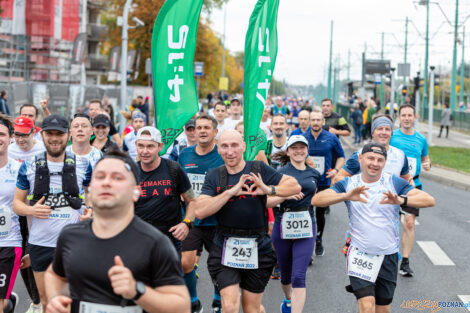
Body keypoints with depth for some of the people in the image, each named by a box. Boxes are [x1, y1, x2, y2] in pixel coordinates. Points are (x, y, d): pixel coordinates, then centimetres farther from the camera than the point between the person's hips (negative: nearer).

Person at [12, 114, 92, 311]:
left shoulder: (82, 165, 1)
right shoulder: (29, 166, 0)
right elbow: (17, 203, 6)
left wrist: (91, 211, -5)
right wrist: (31, 210, -15)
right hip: (40, 244, 1)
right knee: (46, 302, 12)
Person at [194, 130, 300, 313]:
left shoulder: (259, 170, 0)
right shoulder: (214, 176, 1)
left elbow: (295, 186, 1)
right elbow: (200, 212, -12)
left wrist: (268, 189, -17)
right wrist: (231, 191, -21)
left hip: (257, 250, 1)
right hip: (225, 249, 0)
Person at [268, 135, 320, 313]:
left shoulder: (314, 174, 9)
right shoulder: (280, 173, -2)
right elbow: (268, 201, -8)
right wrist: (286, 195, -22)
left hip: (306, 228, 1)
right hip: (283, 226, -1)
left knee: (299, 277, -10)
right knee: (285, 273, 17)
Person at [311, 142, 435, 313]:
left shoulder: (395, 183, -3)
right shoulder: (349, 184, 0)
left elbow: (429, 200, -13)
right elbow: (316, 200, -12)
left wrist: (401, 200, -33)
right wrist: (346, 196, -30)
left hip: (388, 255, 1)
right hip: (360, 254, -1)